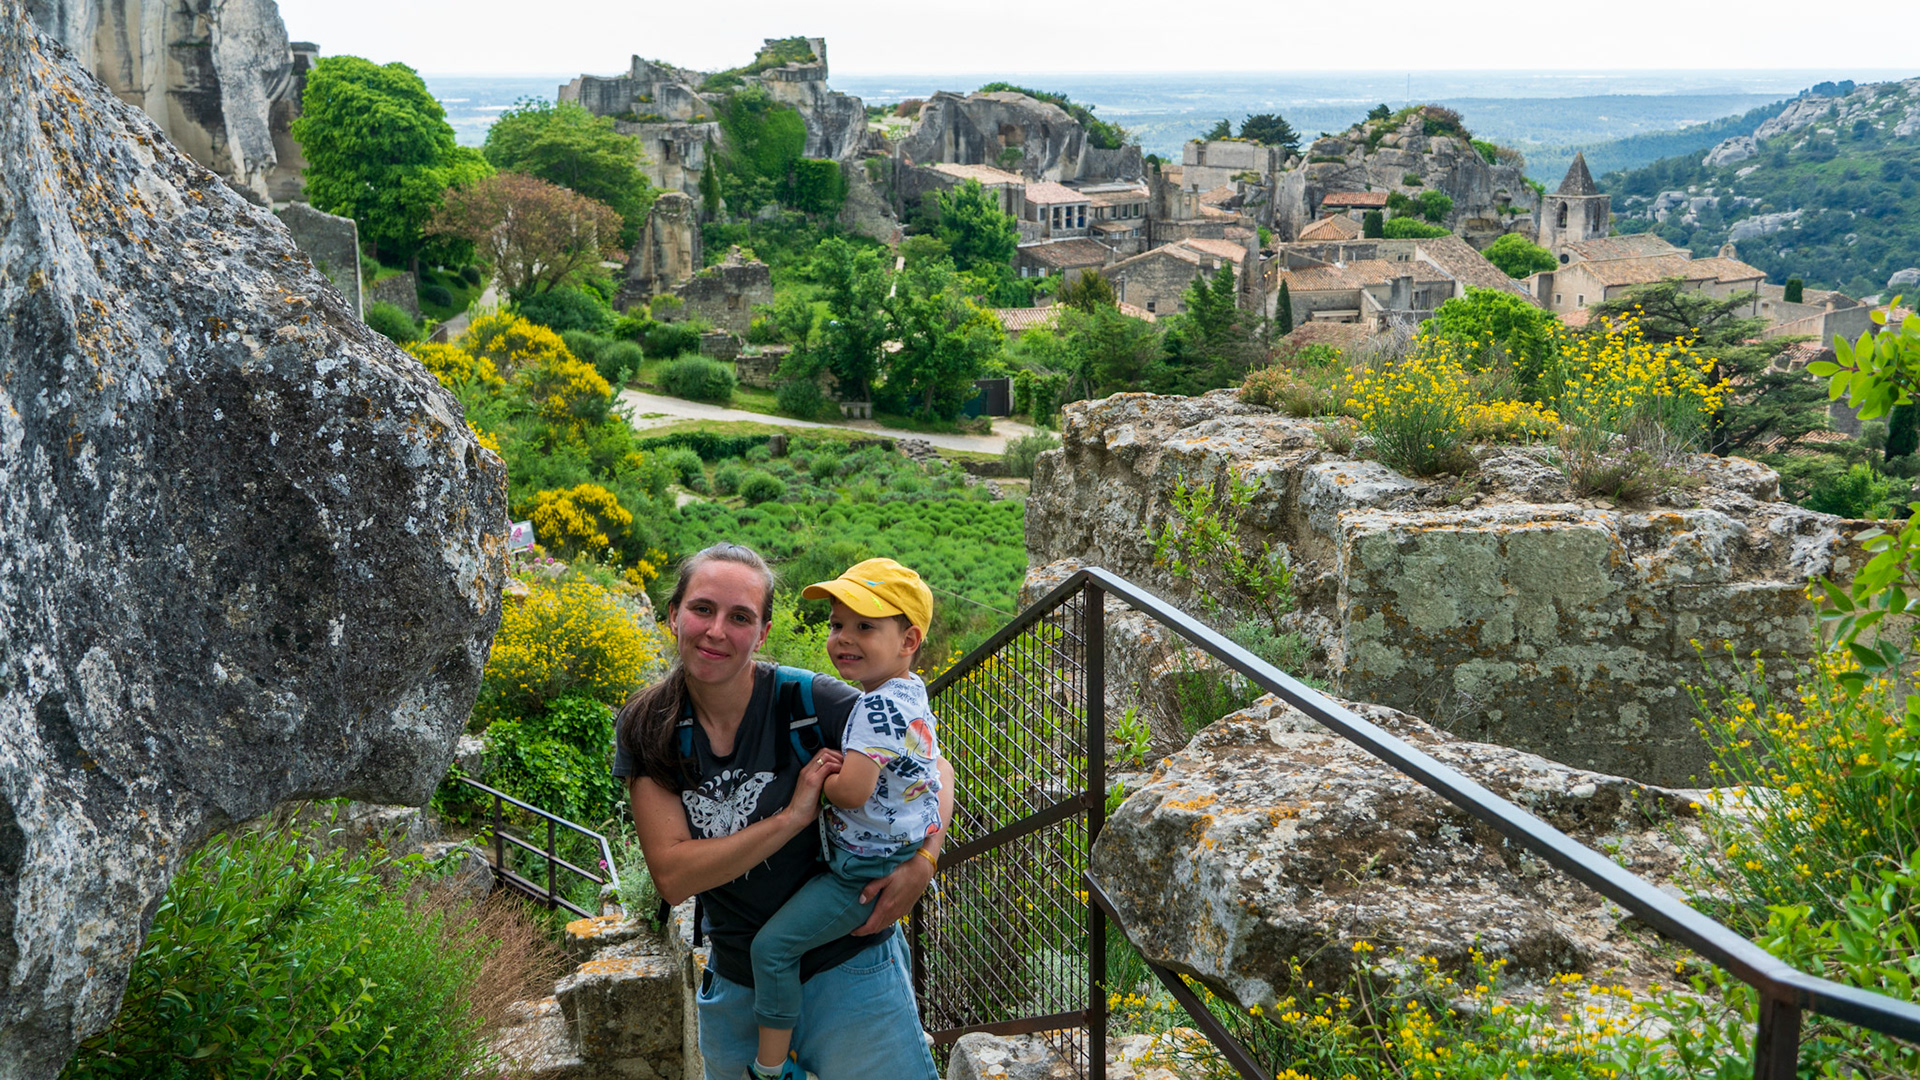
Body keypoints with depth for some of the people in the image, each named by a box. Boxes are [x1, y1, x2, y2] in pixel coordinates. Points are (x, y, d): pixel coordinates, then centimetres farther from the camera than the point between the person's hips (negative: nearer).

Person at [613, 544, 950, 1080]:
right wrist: (793, 816, -24)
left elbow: (934, 768, -6)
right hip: (735, 988, 3)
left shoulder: (808, 702, -16)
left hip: (845, 970, -3)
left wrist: (922, 862, -23)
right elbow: (672, 876, -16)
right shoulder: (645, 728, -8)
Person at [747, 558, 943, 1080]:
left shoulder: (878, 706, -25)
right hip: (909, 855, 10)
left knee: (773, 944, -7)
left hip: (868, 870, -10)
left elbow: (853, 790, -31)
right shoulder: (911, 692, 6)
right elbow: (937, 768, 22)